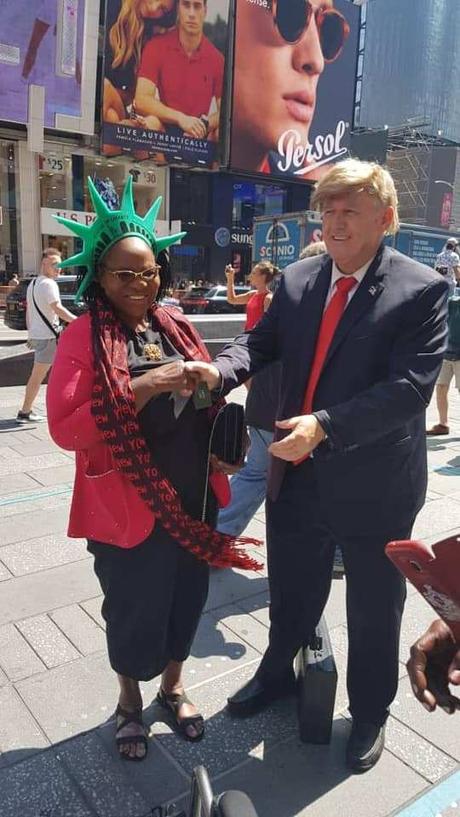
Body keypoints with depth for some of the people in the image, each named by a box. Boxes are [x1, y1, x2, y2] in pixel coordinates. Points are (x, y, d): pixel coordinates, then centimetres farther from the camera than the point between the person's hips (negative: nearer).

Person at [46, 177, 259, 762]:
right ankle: (130, 700, 43)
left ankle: (173, 685, 47)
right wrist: (142, 388, -27)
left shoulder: (175, 327, 5)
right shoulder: (83, 337, -11)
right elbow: (65, 429, -19)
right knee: (133, 609, 13)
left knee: (187, 597, 19)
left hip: (192, 499, 5)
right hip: (128, 508, -5)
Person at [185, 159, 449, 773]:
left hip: (373, 482, -4)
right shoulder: (298, 279, 3)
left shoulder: (421, 290, -13)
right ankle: (278, 674, 52)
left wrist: (324, 425, -31)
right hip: (296, 473, 5)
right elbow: (263, 341, 3)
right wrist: (220, 369, -19)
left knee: (373, 608, 18)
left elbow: (410, 386, -22)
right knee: (290, 592, 24)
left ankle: (369, 711, 44)